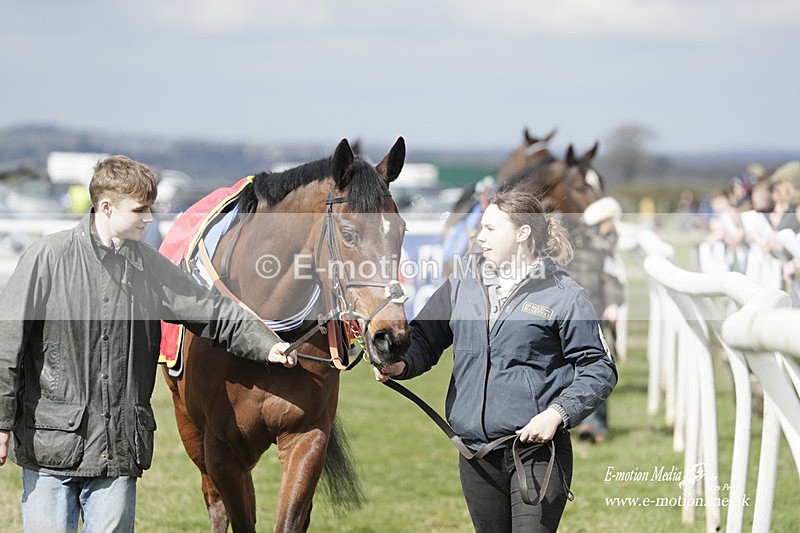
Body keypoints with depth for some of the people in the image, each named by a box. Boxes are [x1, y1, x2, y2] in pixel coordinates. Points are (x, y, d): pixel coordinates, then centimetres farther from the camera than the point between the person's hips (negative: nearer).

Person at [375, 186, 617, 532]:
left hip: (537, 447, -5)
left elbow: (598, 368, -4)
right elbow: (425, 338, 12)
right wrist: (401, 364, -11)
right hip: (477, 454, 5)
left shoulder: (562, 295, -5)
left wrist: (558, 413, -18)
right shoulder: (462, 283, 9)